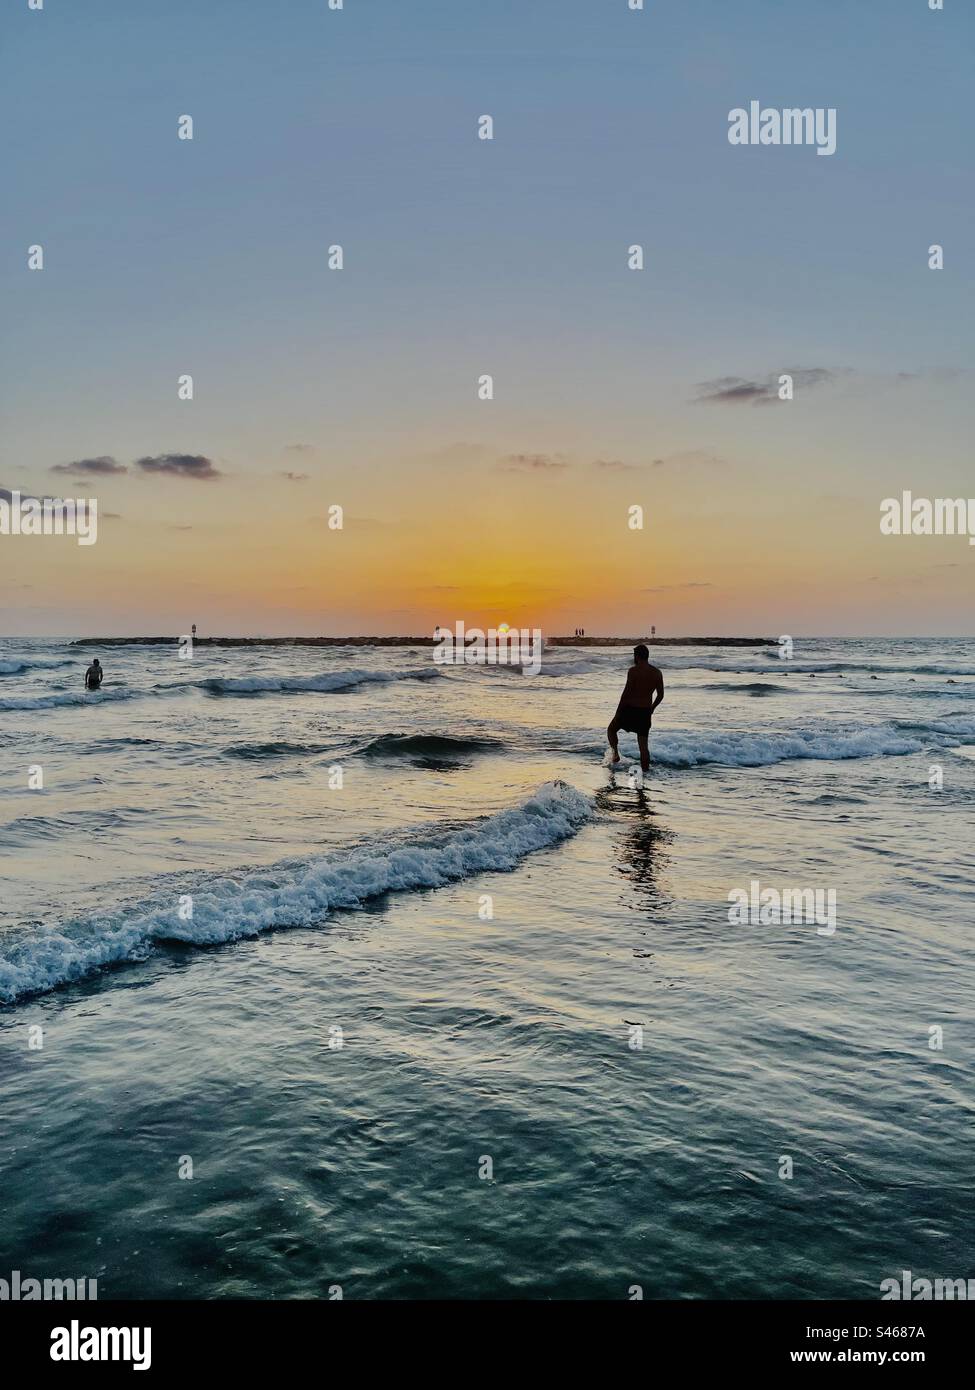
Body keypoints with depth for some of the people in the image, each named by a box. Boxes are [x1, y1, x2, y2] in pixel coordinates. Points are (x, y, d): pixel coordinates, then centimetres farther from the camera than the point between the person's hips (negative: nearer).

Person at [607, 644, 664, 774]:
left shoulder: (633, 670, -12)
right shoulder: (657, 673, 4)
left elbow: (626, 692, -14)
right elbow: (660, 695, 9)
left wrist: (618, 711, -7)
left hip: (630, 708, -4)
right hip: (645, 712, 4)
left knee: (611, 729, 19)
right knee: (643, 744, 10)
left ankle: (615, 752, 0)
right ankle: (645, 771, 7)